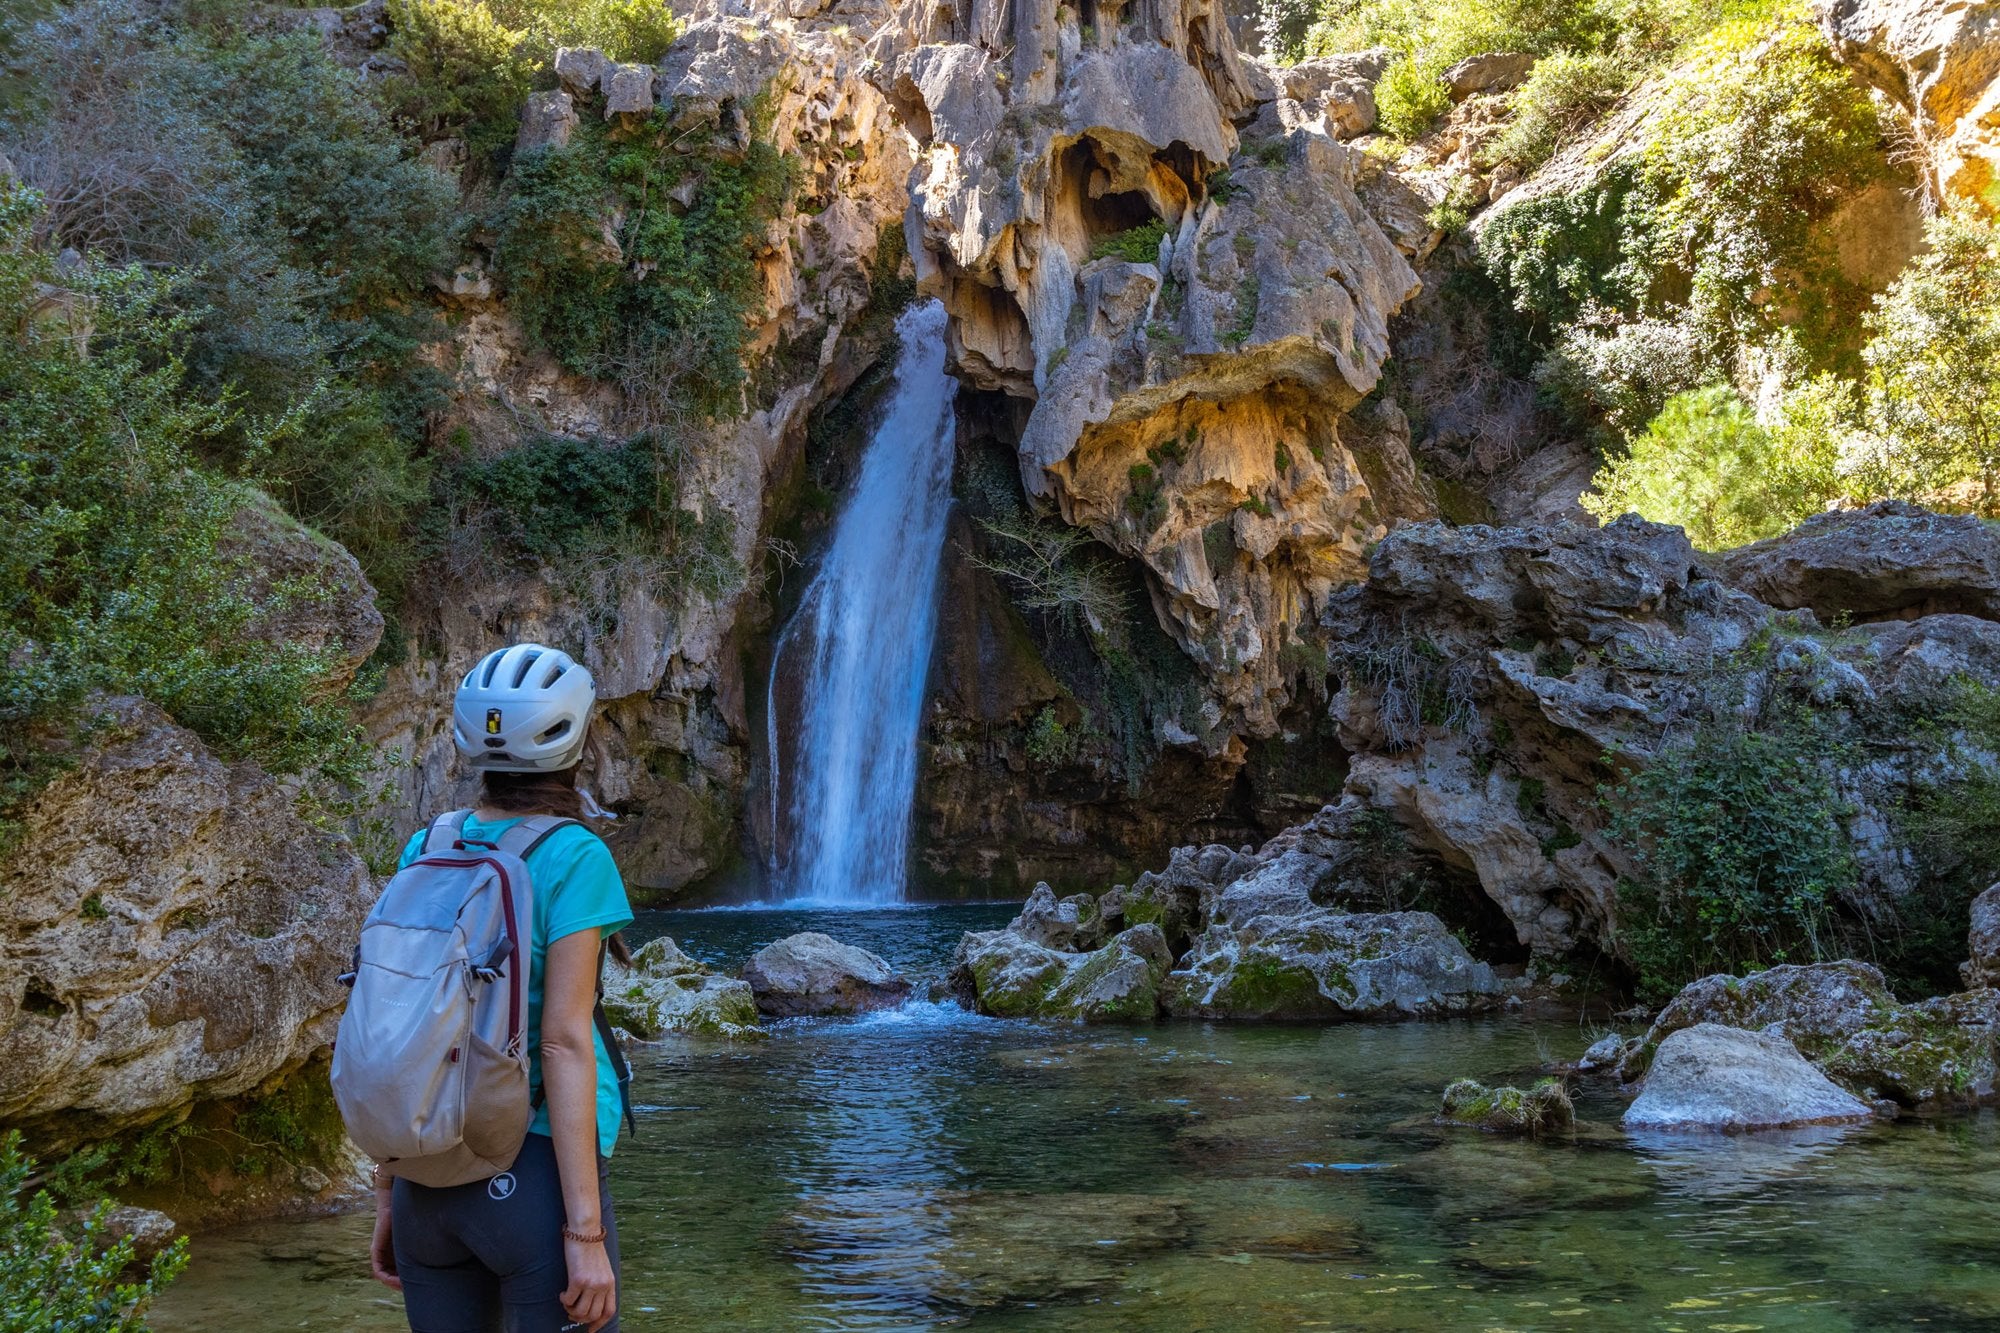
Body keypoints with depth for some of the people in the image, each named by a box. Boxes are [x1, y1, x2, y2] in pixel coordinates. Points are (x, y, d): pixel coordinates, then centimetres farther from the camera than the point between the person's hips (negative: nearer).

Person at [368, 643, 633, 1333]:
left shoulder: (425, 852, 4)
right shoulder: (572, 857, -12)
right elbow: (563, 1042, -17)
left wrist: (387, 1198, 15)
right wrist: (586, 1232, -15)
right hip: (536, 1172, -6)